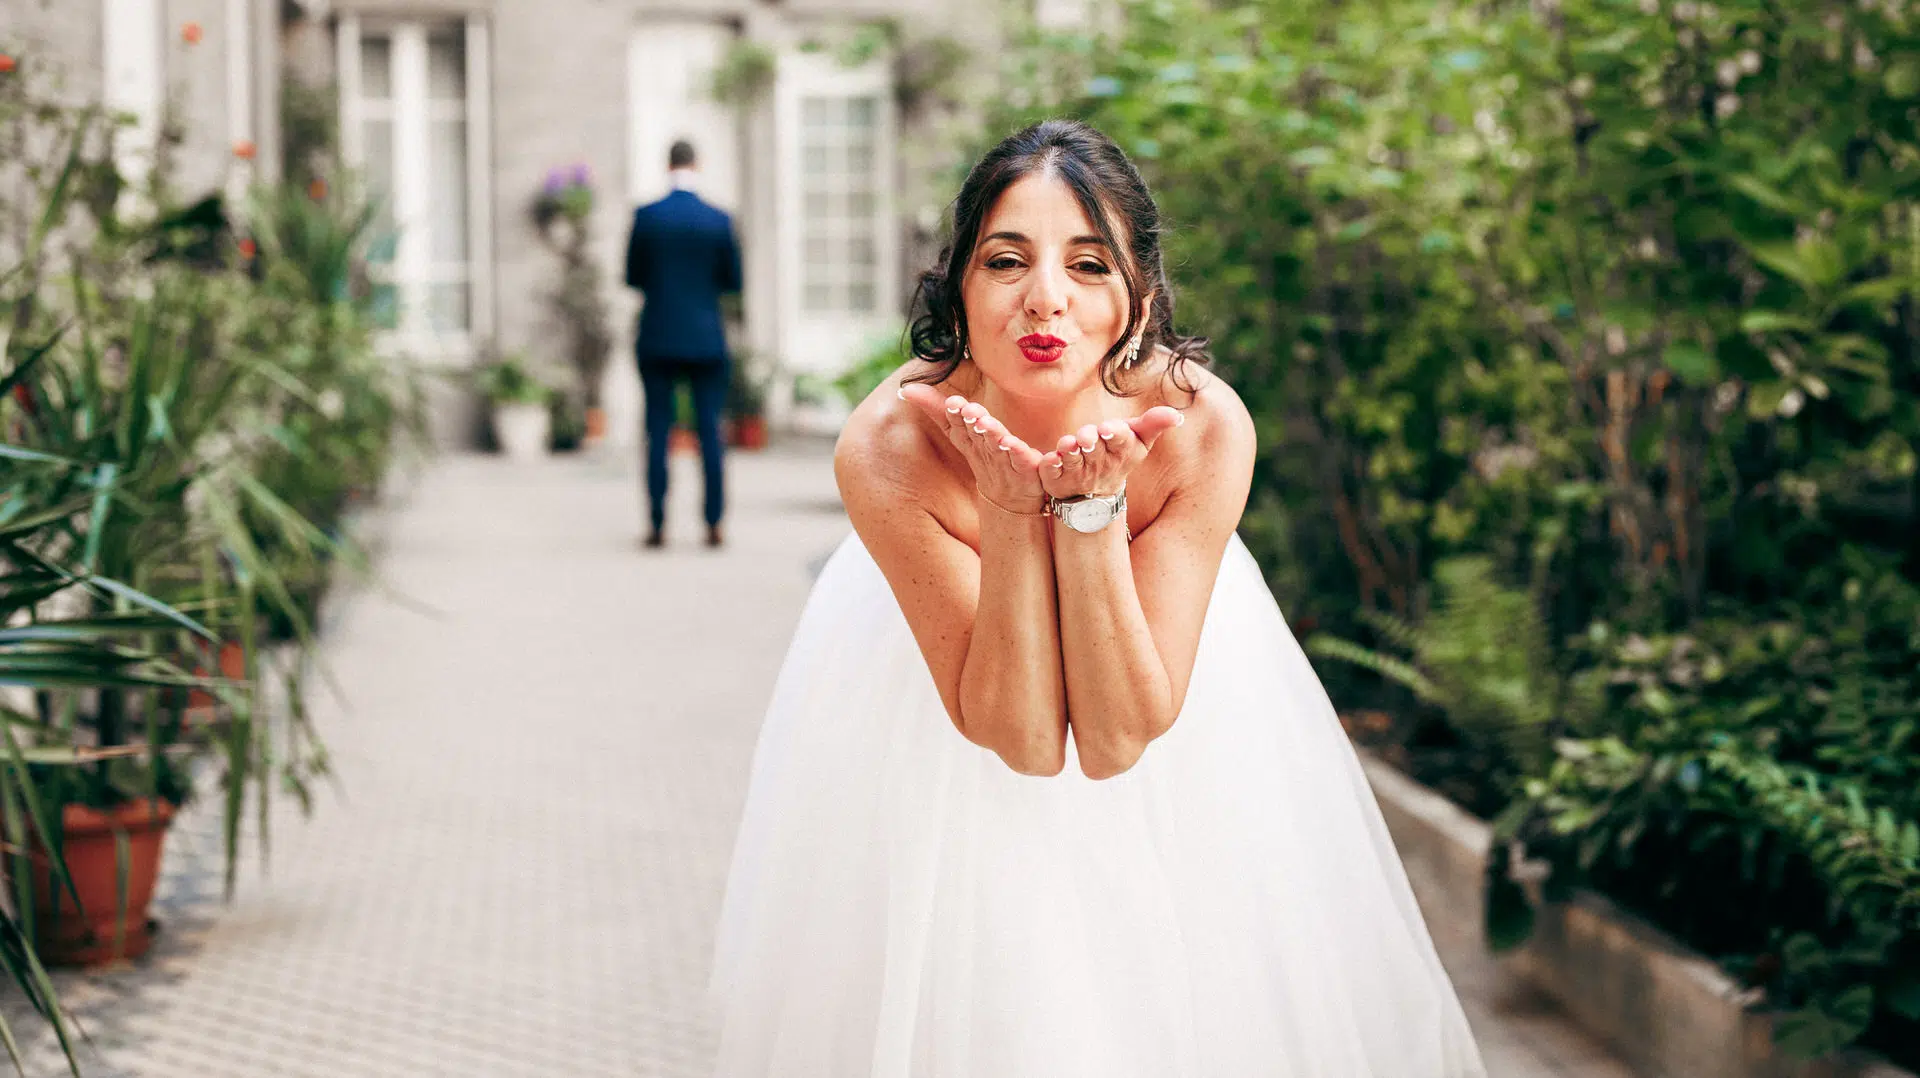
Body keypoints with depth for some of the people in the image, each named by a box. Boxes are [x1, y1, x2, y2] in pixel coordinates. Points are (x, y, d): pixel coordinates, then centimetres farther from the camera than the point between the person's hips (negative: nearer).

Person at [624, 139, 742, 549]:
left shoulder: (646, 216, -5)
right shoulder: (719, 219, -4)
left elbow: (633, 277, 2)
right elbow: (733, 281, 3)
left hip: (657, 339, 0)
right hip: (706, 339, 0)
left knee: (658, 434, 4)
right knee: (710, 432, 4)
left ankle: (657, 526, 2)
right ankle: (714, 525, 2)